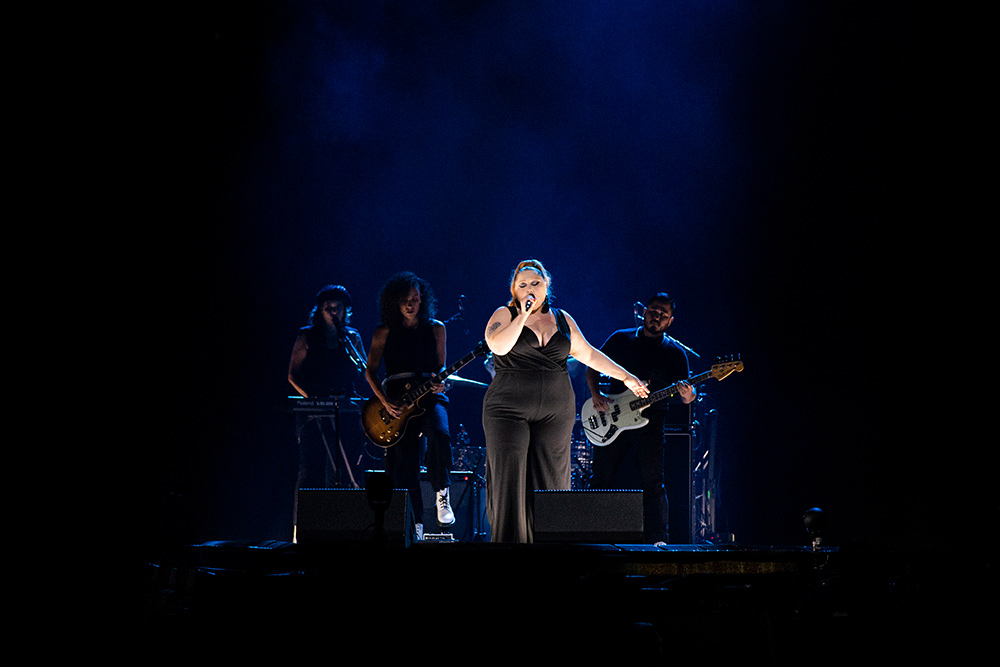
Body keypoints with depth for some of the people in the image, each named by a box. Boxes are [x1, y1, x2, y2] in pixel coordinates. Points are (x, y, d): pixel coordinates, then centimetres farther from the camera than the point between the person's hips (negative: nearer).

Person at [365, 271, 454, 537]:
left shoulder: (436, 329, 8)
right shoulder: (384, 333, 6)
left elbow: (441, 367, 11)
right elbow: (370, 371, 6)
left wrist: (440, 383, -12)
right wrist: (385, 401, -8)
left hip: (429, 395, -1)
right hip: (396, 400, 1)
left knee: (439, 434, -33)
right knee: (403, 463, -6)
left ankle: (442, 493, -15)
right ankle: (416, 523, 1)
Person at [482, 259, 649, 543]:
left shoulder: (562, 319, 14)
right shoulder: (505, 315, 2)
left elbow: (587, 353, 20)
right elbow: (498, 345, -17)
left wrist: (625, 377, 20)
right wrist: (524, 315, -16)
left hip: (556, 411, 3)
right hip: (508, 410, -3)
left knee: (549, 482, 0)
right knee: (509, 481, -9)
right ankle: (507, 541, -5)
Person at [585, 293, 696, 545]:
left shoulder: (675, 352, 5)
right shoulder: (620, 339, 9)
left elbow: (685, 391, 0)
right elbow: (593, 368, 14)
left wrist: (687, 396, -24)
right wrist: (596, 394, -3)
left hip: (650, 424, -2)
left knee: (652, 483, -7)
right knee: (600, 480, 3)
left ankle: (658, 540, -4)